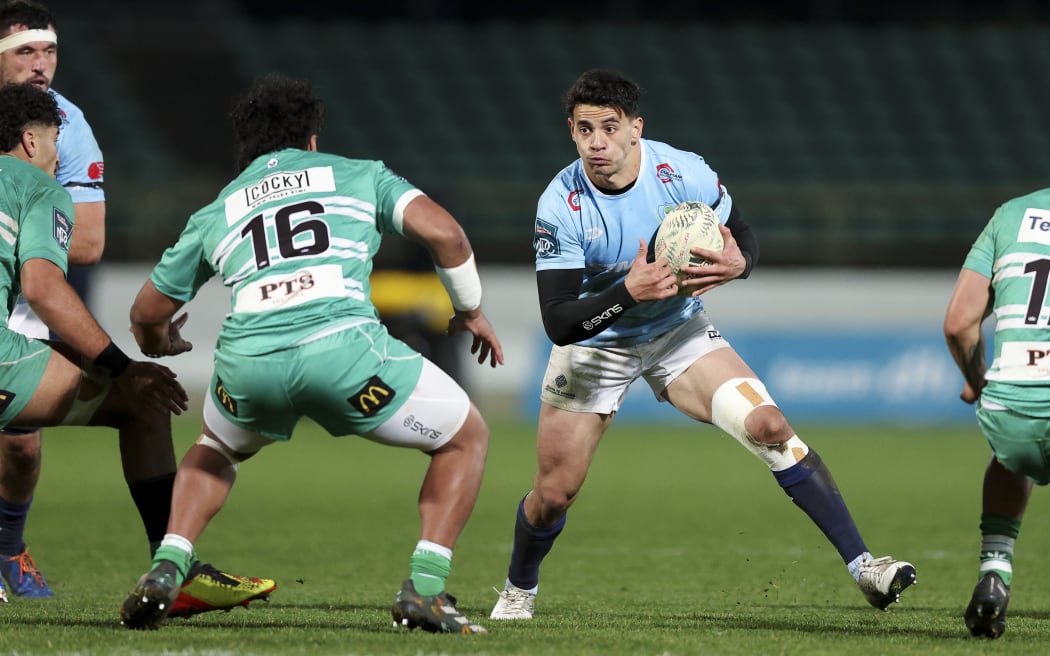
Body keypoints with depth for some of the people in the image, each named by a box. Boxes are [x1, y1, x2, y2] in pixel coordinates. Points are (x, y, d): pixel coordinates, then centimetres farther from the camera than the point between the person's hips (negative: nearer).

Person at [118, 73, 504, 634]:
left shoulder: (215, 213, 30)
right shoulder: (359, 175, 24)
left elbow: (148, 312, 36)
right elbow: (442, 232, 9)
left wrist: (159, 347, 60)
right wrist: (470, 309, 25)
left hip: (245, 356, 3)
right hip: (341, 341, -3)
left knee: (216, 450, 37)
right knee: (466, 438, 19)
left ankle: (165, 570, 16)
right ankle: (424, 588, 3)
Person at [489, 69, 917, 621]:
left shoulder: (684, 175, -21)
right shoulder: (561, 206, -25)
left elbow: (745, 241, -4)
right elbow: (558, 322, -26)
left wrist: (737, 263, -29)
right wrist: (628, 291, -42)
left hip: (678, 331, 1)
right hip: (593, 343, -1)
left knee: (769, 426, -19)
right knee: (555, 492, 0)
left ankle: (861, 564, -17)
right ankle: (518, 591, 34)